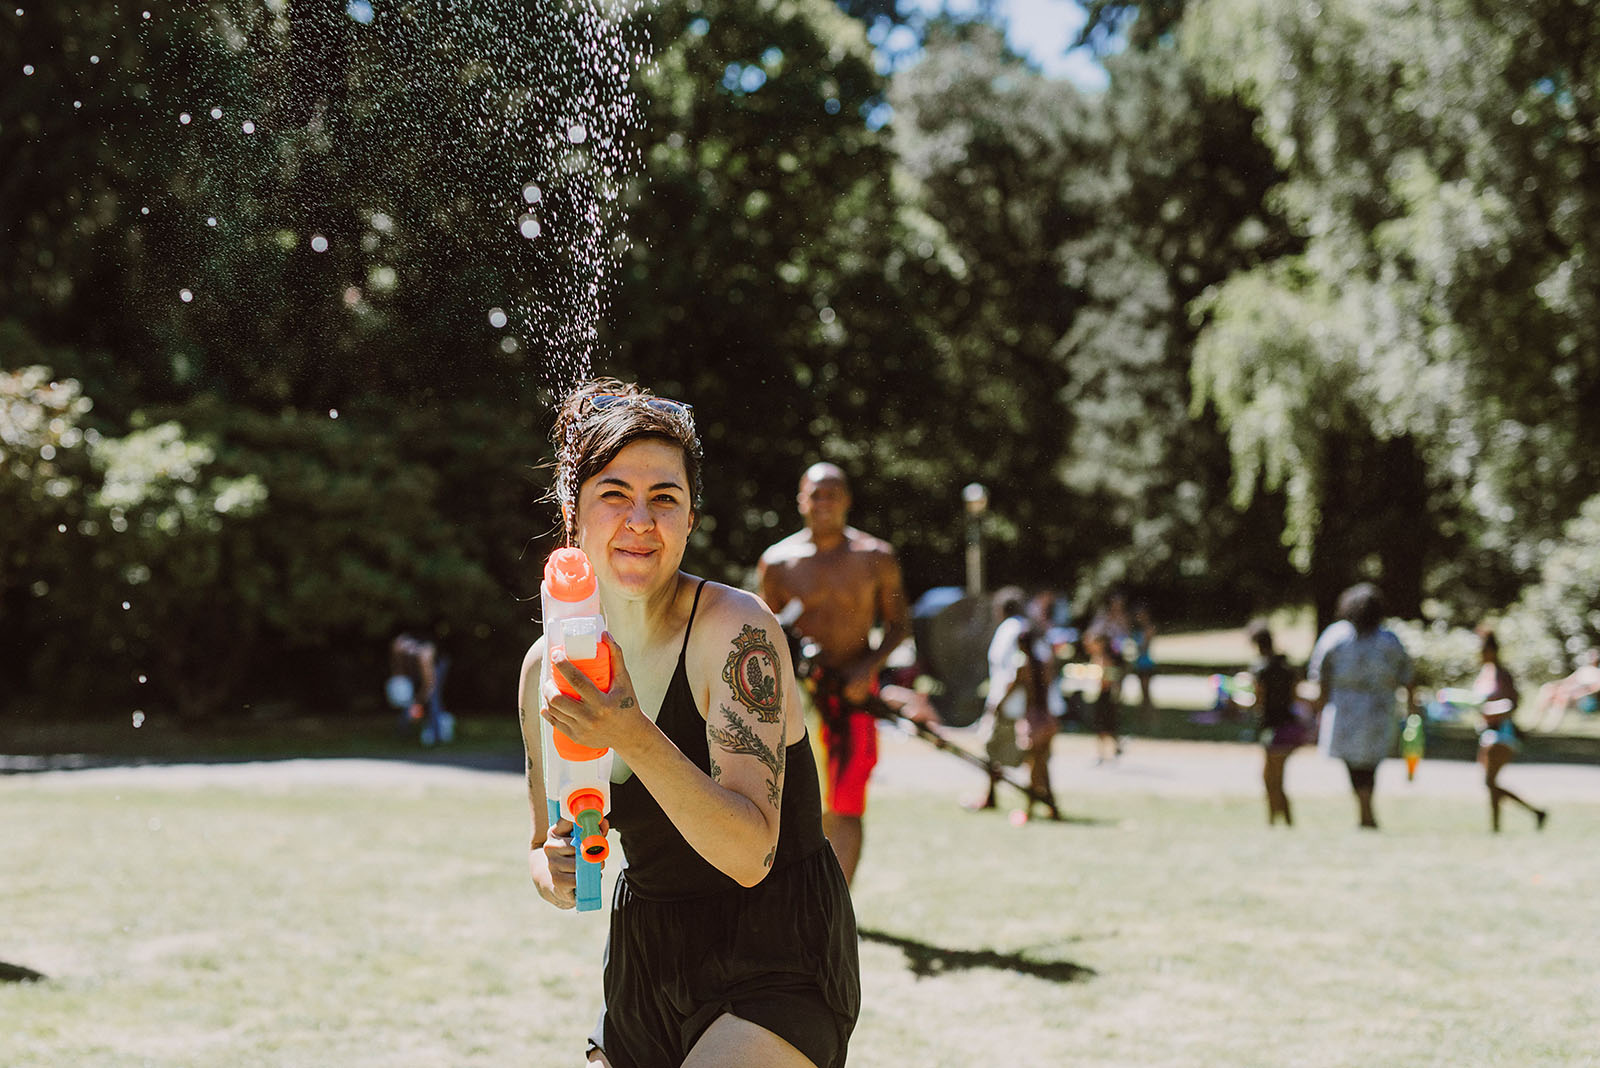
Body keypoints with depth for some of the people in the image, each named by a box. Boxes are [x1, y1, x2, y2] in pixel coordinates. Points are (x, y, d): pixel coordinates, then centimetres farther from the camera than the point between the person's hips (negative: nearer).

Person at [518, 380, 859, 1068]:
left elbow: (751, 855, -25)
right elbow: (546, 848, 11)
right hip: (646, 967, 6)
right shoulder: (545, 668, -2)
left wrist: (630, 734, -35)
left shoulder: (736, 631, -17)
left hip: (777, 965, -5)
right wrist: (554, 875, -11)